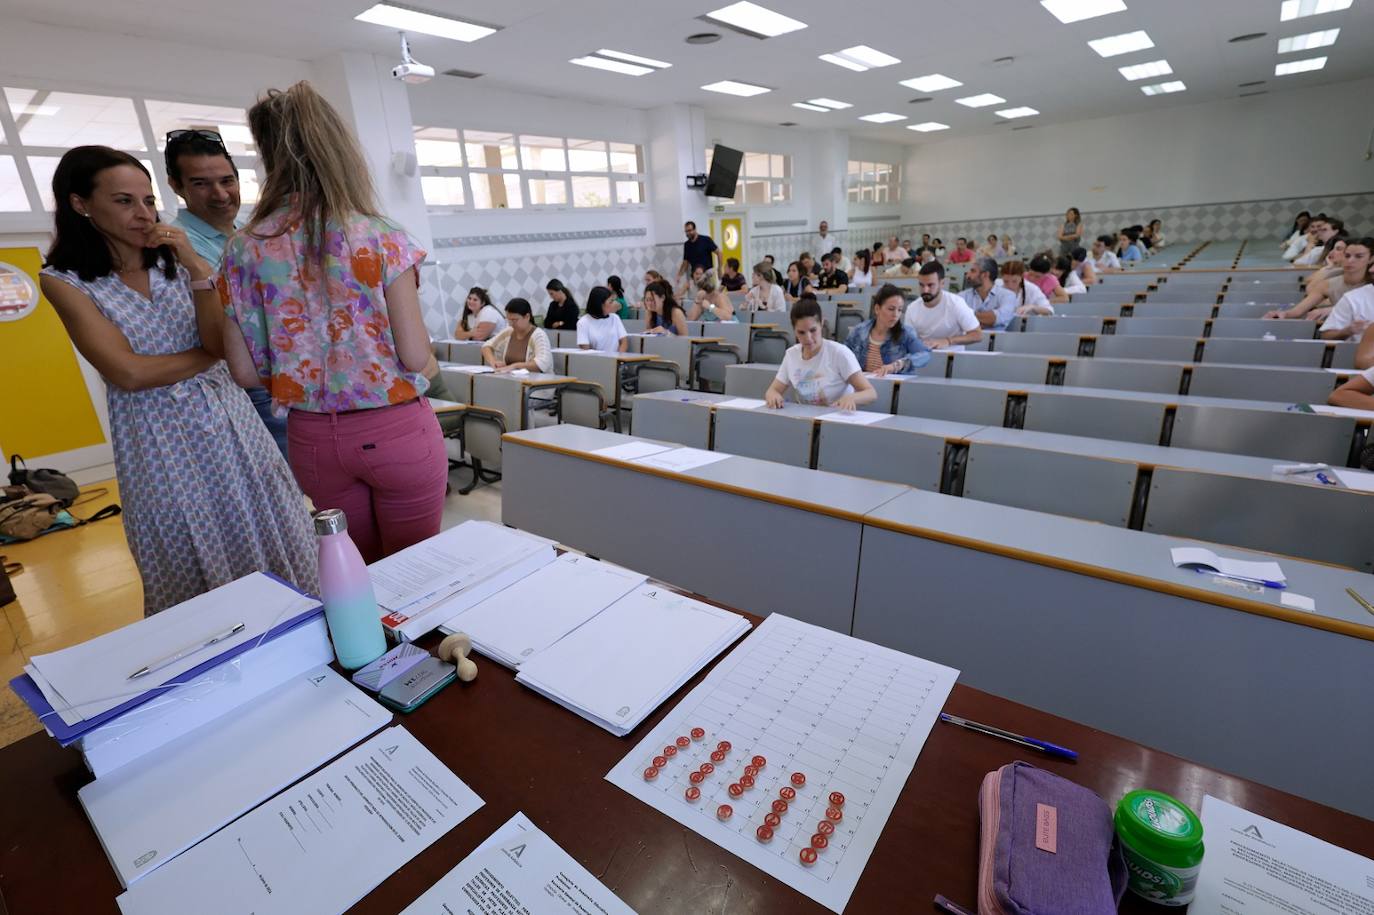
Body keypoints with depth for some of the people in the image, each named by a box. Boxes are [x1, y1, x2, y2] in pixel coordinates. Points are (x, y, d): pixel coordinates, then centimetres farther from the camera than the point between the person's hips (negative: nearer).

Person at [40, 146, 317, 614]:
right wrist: (210, 356, -4)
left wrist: (198, 270, -15)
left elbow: (220, 341, -7)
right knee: (195, 571, 8)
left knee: (272, 550, 8)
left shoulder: (174, 260, 6)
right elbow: (128, 372, -13)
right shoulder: (64, 280, -3)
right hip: (160, 440, -2)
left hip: (229, 421, 3)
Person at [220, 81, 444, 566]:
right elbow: (415, 357, -15)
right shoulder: (382, 238, -11)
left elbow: (246, 371, 0)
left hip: (313, 437, 4)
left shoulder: (244, 250, -1)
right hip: (397, 430, -3)